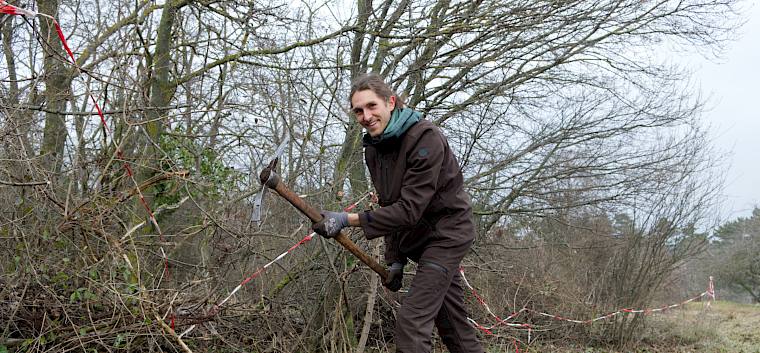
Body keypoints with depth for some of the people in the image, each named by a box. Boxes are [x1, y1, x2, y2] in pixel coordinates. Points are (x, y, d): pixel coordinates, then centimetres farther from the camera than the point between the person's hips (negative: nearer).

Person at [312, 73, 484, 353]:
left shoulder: (426, 138, -23)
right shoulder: (373, 149, 3)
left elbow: (409, 209, -28)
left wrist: (347, 220, -31)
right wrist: (394, 259, 6)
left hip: (446, 233, -8)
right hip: (417, 239, 8)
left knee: (411, 321, -18)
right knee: (454, 326, 15)